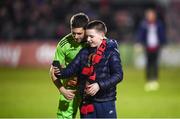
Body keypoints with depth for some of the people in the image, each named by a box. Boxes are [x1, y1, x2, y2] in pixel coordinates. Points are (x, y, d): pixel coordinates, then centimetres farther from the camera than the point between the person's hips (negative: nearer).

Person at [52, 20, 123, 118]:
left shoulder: (111, 52, -7)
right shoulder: (84, 52, 8)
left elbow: (118, 75, -14)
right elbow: (71, 69, 3)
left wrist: (100, 85, -25)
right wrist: (60, 73, -18)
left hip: (105, 102, -5)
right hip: (86, 102, 5)